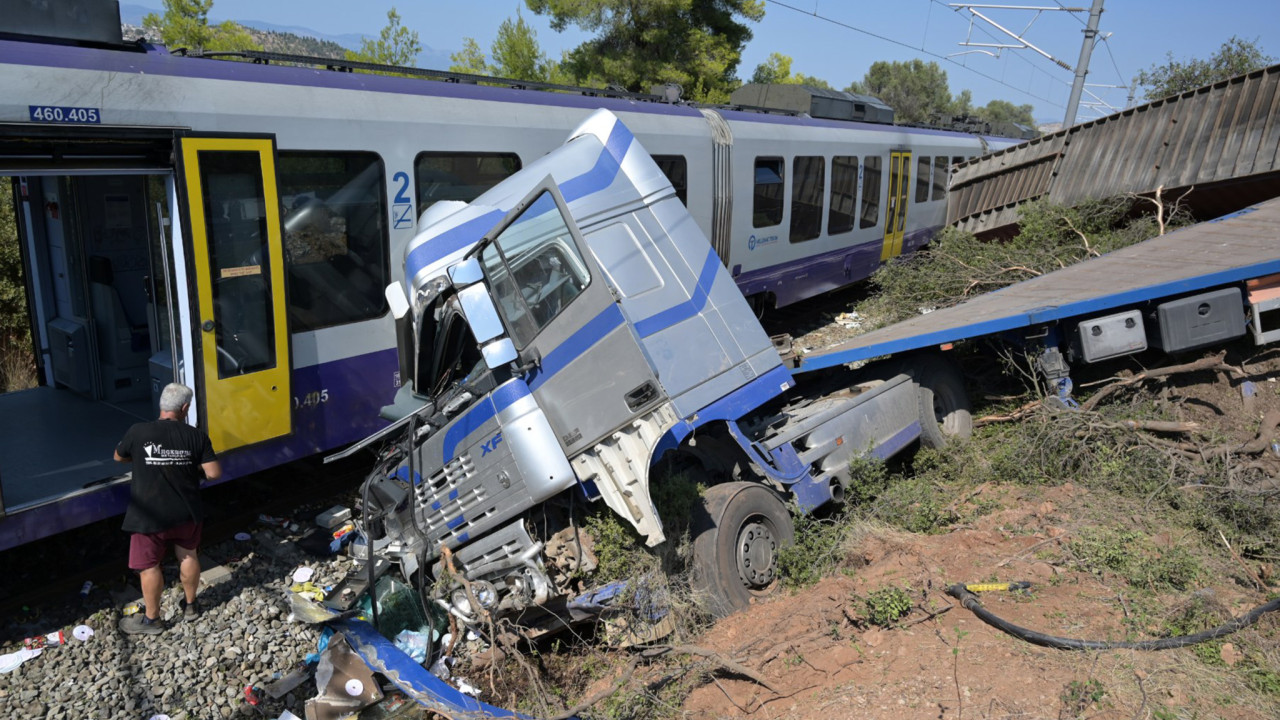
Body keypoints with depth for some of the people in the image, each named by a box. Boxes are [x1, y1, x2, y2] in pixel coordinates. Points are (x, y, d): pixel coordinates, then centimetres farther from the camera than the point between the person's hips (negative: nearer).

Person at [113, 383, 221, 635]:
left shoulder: (138, 432, -14)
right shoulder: (196, 436, -11)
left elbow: (118, 457, 6)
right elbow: (214, 473, -11)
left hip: (150, 516, -2)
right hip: (186, 512, 2)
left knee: (148, 565, 13)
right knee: (188, 556, 21)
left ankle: (151, 619, 25)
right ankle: (190, 605, 37)